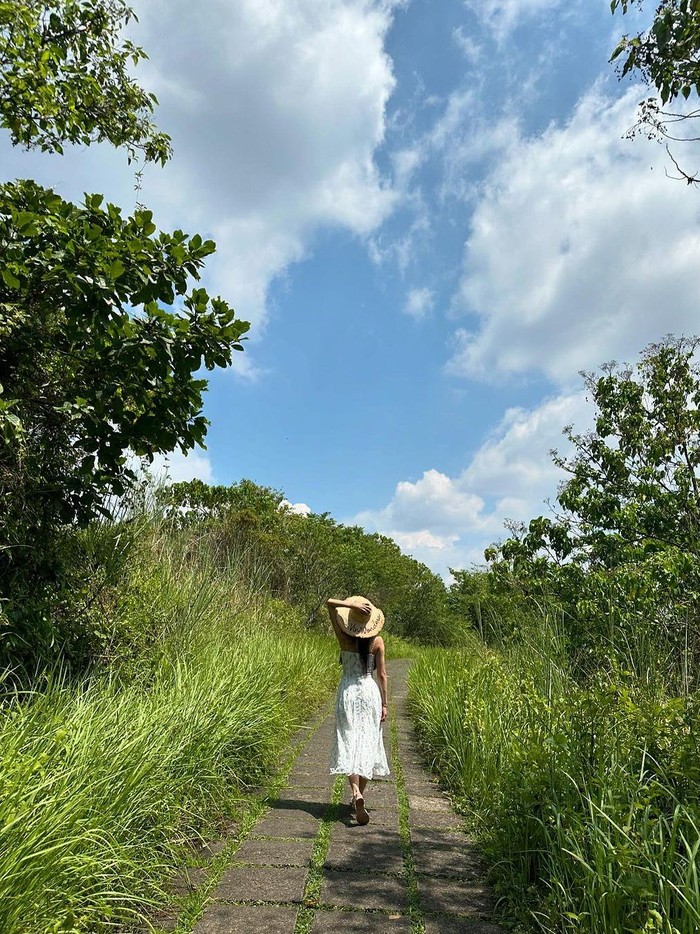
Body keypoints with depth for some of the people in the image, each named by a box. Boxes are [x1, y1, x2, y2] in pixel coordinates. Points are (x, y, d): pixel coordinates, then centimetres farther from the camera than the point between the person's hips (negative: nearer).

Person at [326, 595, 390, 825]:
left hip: (348, 692, -1)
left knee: (349, 744, 1)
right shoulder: (377, 641, -6)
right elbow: (382, 674, -3)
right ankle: (359, 796, 18)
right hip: (370, 692, 1)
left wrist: (352, 606, -15)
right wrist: (384, 704, 5)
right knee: (367, 743, 10)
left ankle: (356, 793, -18)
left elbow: (329, 603, -4)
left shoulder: (344, 638, -6)